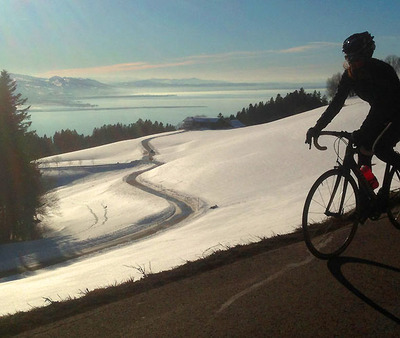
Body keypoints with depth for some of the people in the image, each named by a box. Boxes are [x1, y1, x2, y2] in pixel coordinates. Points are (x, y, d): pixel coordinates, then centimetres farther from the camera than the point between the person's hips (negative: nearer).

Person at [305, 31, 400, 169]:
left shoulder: (381, 70, -28)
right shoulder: (350, 74, -8)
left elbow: (381, 106, -36)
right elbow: (337, 103, -8)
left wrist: (363, 133, -45)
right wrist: (317, 127, -16)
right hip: (380, 114, 7)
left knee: (378, 147, -21)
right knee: (363, 144, -7)